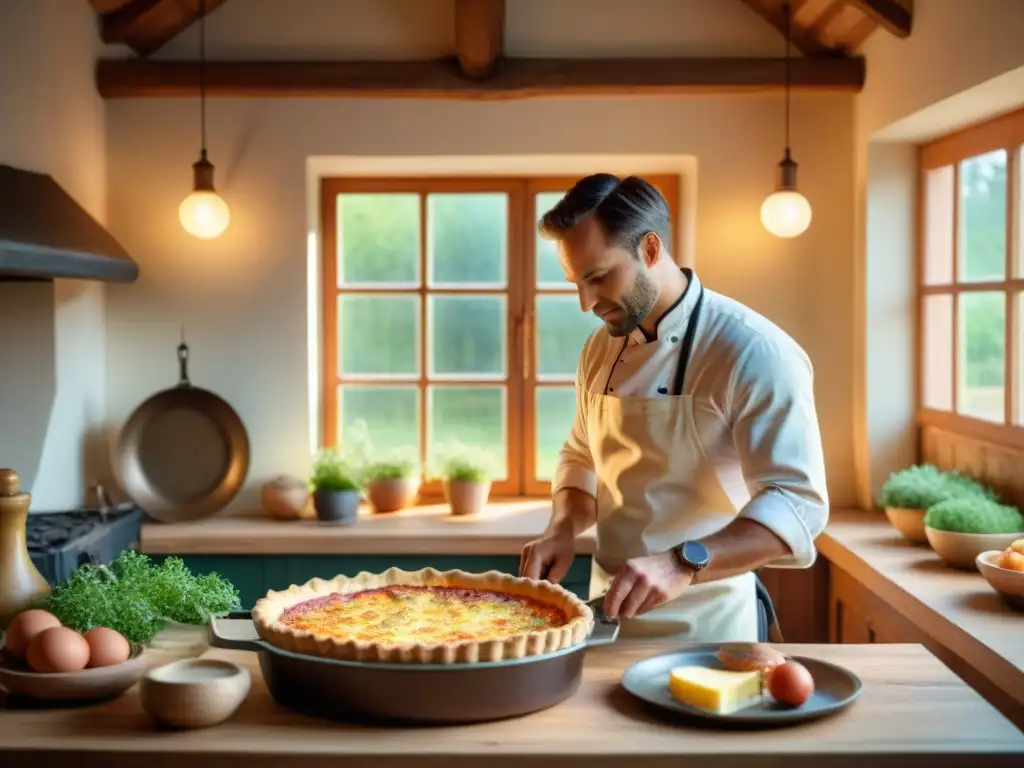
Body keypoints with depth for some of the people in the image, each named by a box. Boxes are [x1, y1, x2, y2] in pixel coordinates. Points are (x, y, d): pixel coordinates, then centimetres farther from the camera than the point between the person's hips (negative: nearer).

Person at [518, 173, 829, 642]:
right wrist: (563, 529, -4)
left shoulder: (754, 353, -18)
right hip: (610, 613, 6)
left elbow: (797, 503, -25)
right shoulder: (600, 350, 4)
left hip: (703, 626, -6)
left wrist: (683, 565, -38)